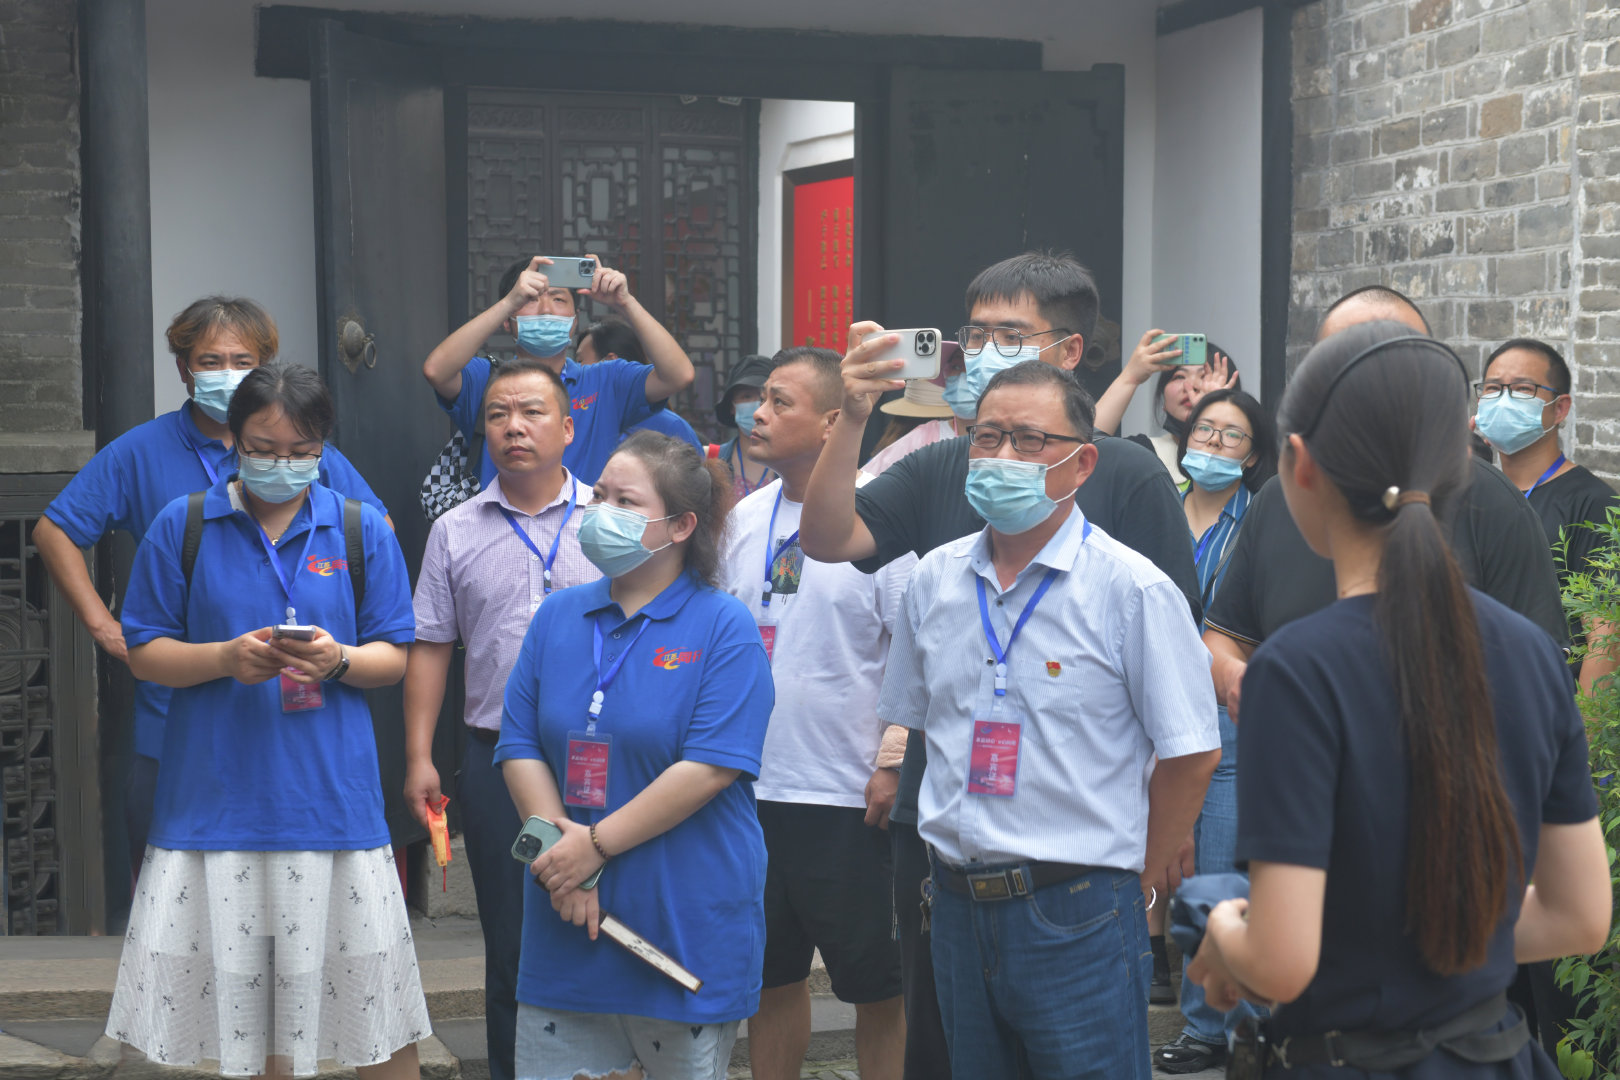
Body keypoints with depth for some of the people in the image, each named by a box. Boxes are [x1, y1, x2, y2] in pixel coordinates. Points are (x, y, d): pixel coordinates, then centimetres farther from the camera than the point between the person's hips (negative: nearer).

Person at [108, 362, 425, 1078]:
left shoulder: (362, 530, 5)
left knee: (373, 1000, 0)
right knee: (237, 988, 6)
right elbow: (144, 653, 4)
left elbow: (393, 658, 6)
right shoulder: (182, 526, 4)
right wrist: (228, 656, -14)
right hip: (214, 795, 0)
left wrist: (338, 659, -15)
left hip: (331, 792, 0)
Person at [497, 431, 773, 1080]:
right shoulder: (558, 617, 9)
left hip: (687, 924, -4)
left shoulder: (724, 628, -7)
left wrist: (596, 845, -15)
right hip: (565, 928, 4)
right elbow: (519, 746, 4)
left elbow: (710, 766, -16)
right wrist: (559, 847, -11)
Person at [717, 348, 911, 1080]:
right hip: (750, 791, 6)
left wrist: (895, 766, -17)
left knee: (877, 987, 5)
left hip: (848, 797, -6)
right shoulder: (743, 520, 9)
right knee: (770, 977, 17)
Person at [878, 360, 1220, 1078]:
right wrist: (958, 842, 13)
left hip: (1076, 918, -5)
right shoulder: (936, 580, 6)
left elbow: (1192, 756, -7)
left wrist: (1132, 879, -1)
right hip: (958, 906, 5)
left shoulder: (1133, 590, -9)